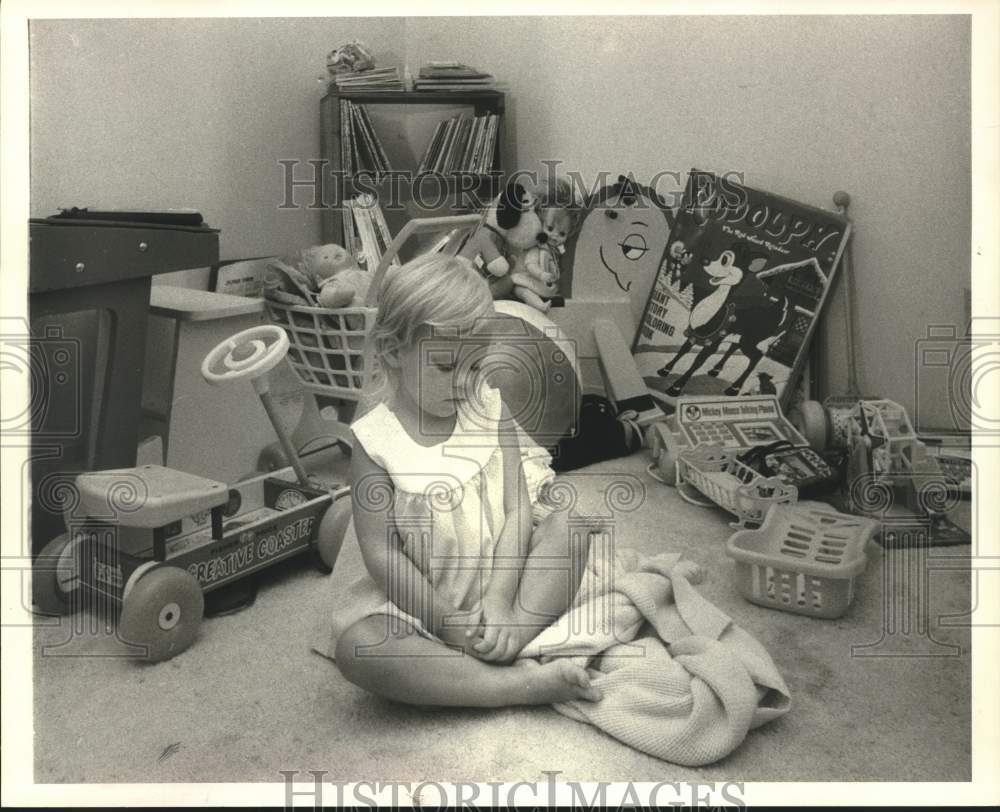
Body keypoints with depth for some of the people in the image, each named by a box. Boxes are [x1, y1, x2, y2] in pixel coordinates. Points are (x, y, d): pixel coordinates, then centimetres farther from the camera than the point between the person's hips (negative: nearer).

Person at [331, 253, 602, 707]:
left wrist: (499, 597, -19)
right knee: (355, 648, -29)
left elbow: (518, 509, -8)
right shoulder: (374, 440, -12)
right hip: (424, 598, -2)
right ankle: (523, 683, -31)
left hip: (499, 577, 3)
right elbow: (380, 551, -13)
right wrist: (447, 618, -17)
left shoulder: (490, 411, -4)